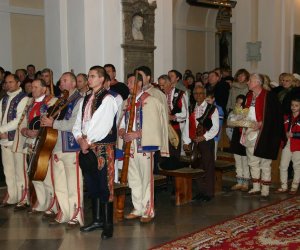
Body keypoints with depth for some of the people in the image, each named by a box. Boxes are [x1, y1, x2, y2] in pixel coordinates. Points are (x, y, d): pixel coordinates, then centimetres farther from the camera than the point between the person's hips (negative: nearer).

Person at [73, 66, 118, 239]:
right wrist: (80, 139, -4)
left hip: (103, 148, -7)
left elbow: (104, 125, -16)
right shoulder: (86, 100, 15)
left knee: (104, 187, -2)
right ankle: (97, 220, 26)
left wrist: (88, 141, -12)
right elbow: (78, 123, 14)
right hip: (87, 147, 8)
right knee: (92, 186, 14)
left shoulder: (108, 99, -8)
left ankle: (108, 224, 7)